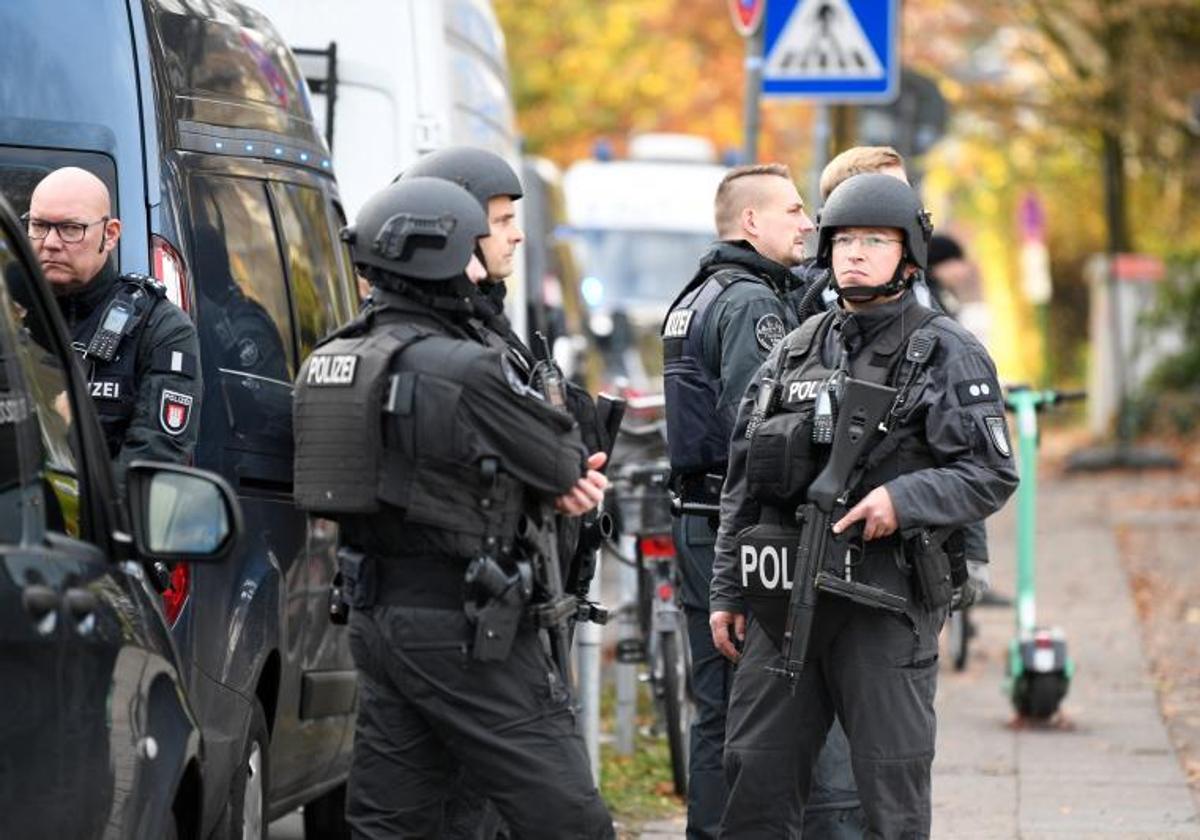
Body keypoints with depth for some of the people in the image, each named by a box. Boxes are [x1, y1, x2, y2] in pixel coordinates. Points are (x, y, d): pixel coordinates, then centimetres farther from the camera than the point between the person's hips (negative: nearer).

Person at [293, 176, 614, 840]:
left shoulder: (333, 360, 9)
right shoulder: (463, 370, -19)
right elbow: (563, 462, -9)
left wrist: (555, 481, 1)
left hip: (376, 618, 9)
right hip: (465, 629, -9)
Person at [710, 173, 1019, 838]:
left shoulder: (946, 353, -1)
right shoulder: (795, 351, 13)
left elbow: (993, 475, -6)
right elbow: (742, 480, 16)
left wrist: (904, 500, -20)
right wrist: (727, 590, 13)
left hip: (886, 601, -5)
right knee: (755, 775, 6)